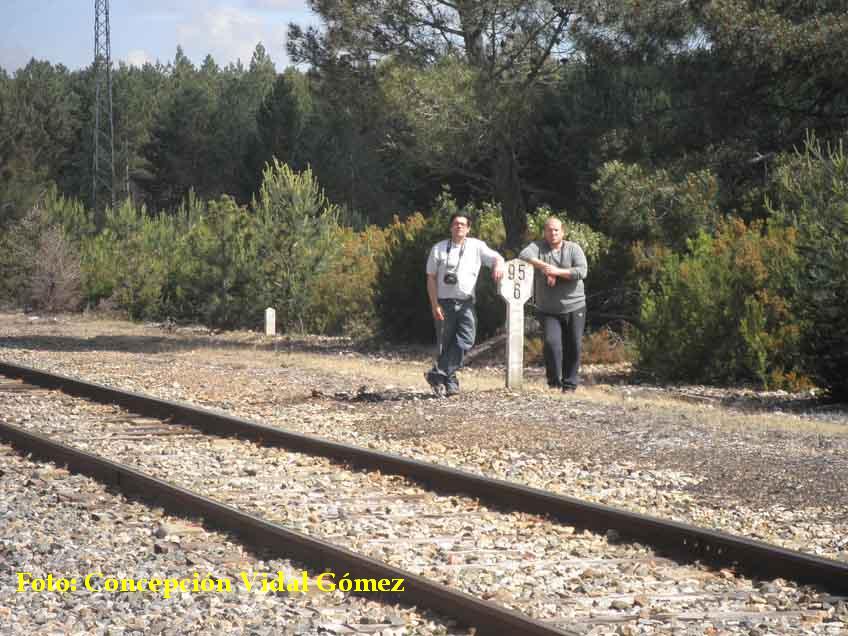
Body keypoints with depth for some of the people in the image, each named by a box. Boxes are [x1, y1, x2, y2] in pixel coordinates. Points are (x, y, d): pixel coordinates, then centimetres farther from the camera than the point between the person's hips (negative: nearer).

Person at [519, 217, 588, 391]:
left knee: (573, 347, 4)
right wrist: (543, 266, -23)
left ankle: (569, 385, 17)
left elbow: (582, 271, -12)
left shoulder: (573, 249, 1)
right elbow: (524, 255, -17)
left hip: (574, 308, 1)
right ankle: (554, 383, -4)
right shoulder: (538, 247, 2)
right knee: (552, 343, -16)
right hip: (548, 311, -1)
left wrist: (557, 272, -19)